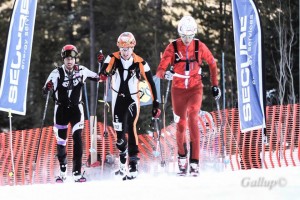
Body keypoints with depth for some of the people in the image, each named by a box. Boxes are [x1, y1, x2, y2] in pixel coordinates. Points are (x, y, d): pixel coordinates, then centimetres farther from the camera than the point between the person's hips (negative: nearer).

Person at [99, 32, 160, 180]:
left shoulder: (140, 63, -13)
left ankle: (133, 165, -17)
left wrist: (156, 104, -10)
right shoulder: (113, 58, -11)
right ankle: (122, 164, 25)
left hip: (133, 98, -2)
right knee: (119, 131, 4)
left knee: (130, 128, -17)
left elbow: (151, 83, -8)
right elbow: (105, 70, -30)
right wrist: (103, 74, -55)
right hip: (117, 99, 2)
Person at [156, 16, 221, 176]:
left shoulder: (199, 46, -4)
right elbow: (159, 70, -13)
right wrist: (165, 74, -37)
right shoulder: (173, 47, -8)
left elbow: (212, 63, 12)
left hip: (195, 88, -1)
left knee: (193, 120, -21)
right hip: (178, 89, 1)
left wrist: (215, 85, 12)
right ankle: (182, 159, 33)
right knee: (180, 126, 8)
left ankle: (194, 162, -22)